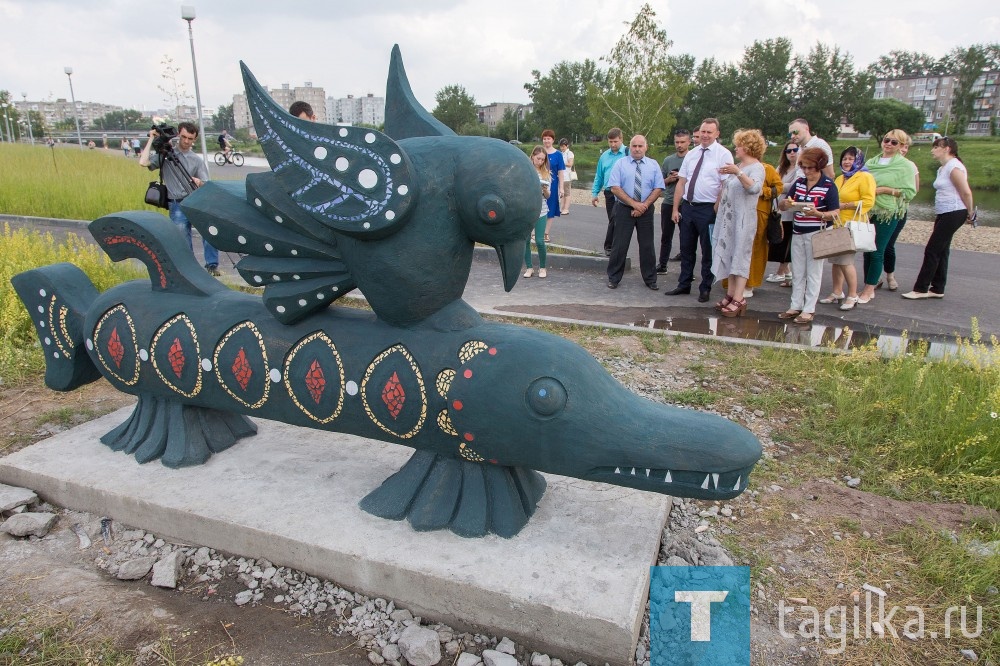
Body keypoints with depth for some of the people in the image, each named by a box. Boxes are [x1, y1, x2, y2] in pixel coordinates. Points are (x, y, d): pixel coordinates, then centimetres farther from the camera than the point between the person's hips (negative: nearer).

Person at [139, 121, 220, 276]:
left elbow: (205, 186, 8)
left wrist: (199, 183, -17)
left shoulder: (197, 159, 13)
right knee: (184, 242, -1)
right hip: (178, 206, -1)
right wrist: (151, 139, 0)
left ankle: (212, 265, -12)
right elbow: (143, 162, -6)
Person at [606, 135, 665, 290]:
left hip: (646, 210, 2)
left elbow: (658, 188, 1)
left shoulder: (653, 165, 5)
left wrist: (644, 205, -12)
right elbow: (615, 188, -9)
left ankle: (650, 279, 20)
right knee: (620, 245, 1)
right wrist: (634, 203, -15)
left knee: (647, 245, 8)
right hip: (624, 209, -2)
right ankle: (613, 278, 14)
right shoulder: (620, 164, -1)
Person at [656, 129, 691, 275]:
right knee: (666, 236, 12)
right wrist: (669, 179, -7)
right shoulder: (668, 160, 9)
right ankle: (662, 266, 22)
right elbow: (660, 182, 14)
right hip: (668, 204, 4)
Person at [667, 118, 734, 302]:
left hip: (708, 209, -5)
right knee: (686, 249, 13)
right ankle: (684, 285, 26)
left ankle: (705, 289, 18)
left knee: (708, 252, 6)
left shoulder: (723, 155, -6)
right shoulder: (691, 154, 10)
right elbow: (681, 183, 9)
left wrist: (715, 211, -15)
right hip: (687, 206, 5)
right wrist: (675, 209, 5)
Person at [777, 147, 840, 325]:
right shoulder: (799, 183, 7)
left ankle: (809, 310, 8)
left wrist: (817, 213, -28)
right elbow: (783, 206, 11)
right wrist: (786, 203, -12)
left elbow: (834, 214, -11)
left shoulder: (828, 186, -8)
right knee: (797, 273, 12)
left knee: (813, 273, 2)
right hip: (797, 233, 6)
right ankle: (795, 306, 21)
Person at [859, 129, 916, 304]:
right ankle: (870, 288, 15)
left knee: (877, 252, -5)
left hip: (888, 213, -5)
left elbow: (909, 192, -7)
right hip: (868, 212, 5)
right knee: (867, 251, 6)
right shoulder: (871, 162, 11)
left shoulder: (905, 165, -3)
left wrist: (884, 190, -15)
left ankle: (868, 291, 1)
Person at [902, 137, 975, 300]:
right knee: (941, 251, 11)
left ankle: (921, 289, -2)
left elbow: (966, 192, -15)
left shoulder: (954, 167, -14)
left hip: (954, 214, -9)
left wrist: (970, 214, -6)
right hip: (943, 214, 10)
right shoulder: (942, 168, 15)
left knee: (932, 250, -7)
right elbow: (944, 193, 14)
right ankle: (937, 289, 17)